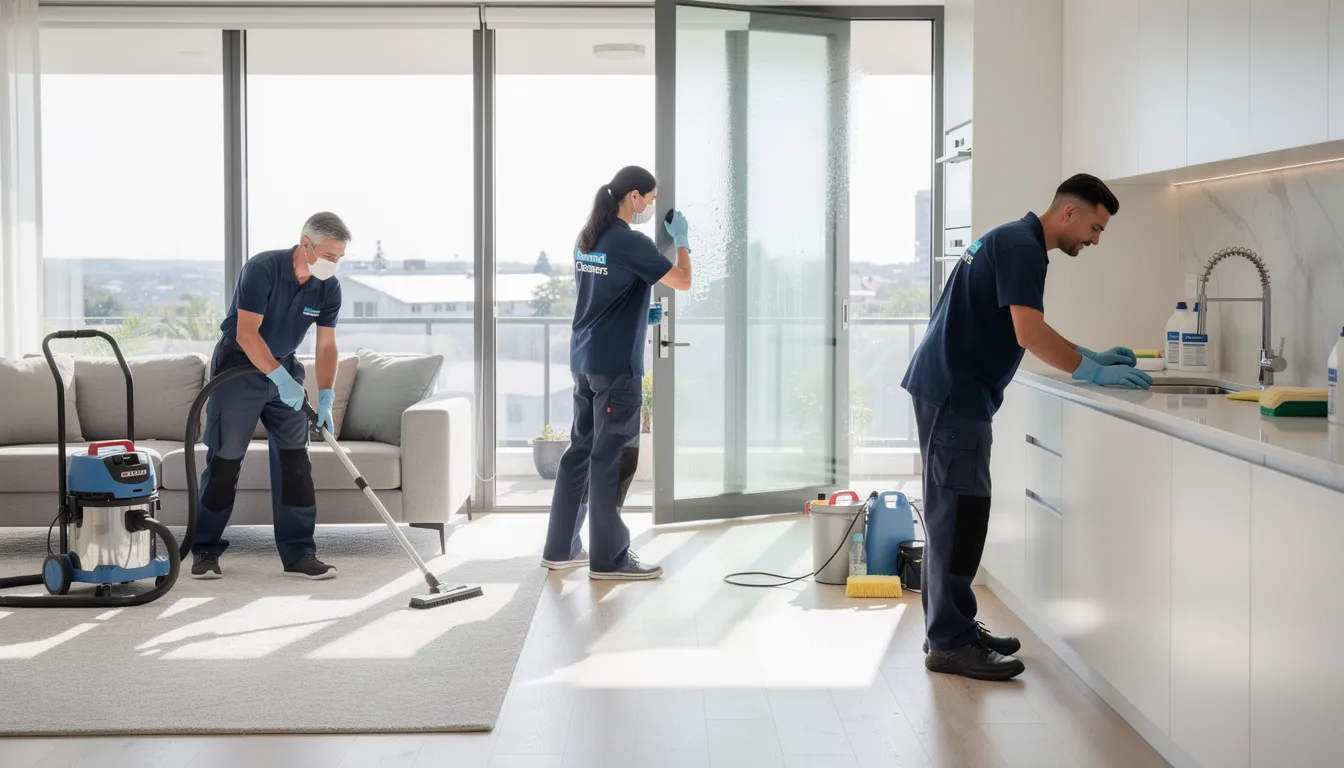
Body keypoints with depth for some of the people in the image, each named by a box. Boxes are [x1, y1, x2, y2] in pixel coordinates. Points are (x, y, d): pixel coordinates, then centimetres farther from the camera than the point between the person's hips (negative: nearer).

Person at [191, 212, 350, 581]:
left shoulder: (328, 288, -8)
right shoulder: (262, 268, -24)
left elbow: (326, 346, -4)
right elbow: (247, 334, -26)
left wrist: (325, 399, -14)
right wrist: (281, 379, -31)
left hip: (285, 369, 5)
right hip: (239, 368, -5)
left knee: (294, 461, -1)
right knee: (225, 460, -2)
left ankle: (299, 554, 3)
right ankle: (205, 551, 11)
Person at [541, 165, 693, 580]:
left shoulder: (586, 239, 11)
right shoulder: (631, 243, -15)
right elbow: (683, 282, -11)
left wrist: (639, 316, 19)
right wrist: (681, 240, 4)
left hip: (584, 359, 9)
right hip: (615, 364, -9)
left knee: (582, 449, 14)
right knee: (612, 458, -3)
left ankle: (561, 547, 19)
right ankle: (608, 558, 3)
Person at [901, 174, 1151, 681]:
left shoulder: (1017, 241, 18)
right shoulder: (1022, 247, -14)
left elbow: (1031, 335, 24)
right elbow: (1030, 335, -23)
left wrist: (1093, 358, 17)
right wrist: (1094, 373, -15)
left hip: (952, 390, 11)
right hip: (954, 391, -11)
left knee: (954, 511, 13)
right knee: (961, 510, -8)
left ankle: (951, 626, 20)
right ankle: (949, 643, -4)